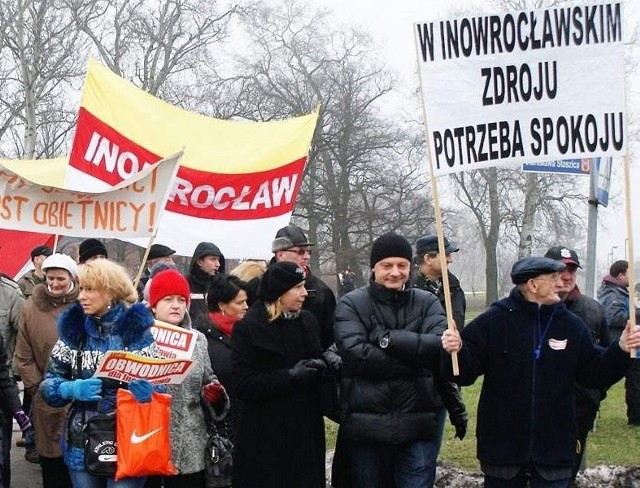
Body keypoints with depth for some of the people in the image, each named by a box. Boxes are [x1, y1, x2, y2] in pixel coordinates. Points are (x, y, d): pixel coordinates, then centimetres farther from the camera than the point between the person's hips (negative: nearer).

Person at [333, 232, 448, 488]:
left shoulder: (428, 303, 6)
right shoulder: (351, 304, 0)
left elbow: (440, 346, -12)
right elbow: (354, 352, -17)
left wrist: (387, 338, -17)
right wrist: (417, 360, -14)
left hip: (418, 426, 1)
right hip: (366, 426, -1)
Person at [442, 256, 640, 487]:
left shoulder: (572, 325, 3)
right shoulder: (493, 321, -7)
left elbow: (593, 374, 7)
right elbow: (465, 372, -9)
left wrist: (621, 350, -7)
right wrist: (456, 351, -29)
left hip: (554, 450, 2)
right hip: (502, 447, -2)